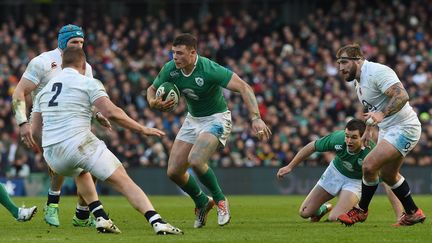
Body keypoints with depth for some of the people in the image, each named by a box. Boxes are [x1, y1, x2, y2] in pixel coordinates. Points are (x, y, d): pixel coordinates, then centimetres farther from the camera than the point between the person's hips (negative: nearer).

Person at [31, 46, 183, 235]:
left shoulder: (45, 89, 20)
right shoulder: (88, 83, 3)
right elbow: (111, 113, -9)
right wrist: (142, 129, -1)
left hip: (52, 155, 5)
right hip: (80, 144, -5)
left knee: (81, 174, 37)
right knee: (124, 182, -6)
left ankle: (100, 218, 21)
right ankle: (157, 222, -24)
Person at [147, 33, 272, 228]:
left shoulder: (209, 70, -29)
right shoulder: (170, 69, -12)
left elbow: (244, 87, -32)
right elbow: (152, 89, 5)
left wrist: (255, 118, -43)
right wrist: (154, 103, -20)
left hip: (216, 119, -7)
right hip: (192, 119, 7)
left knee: (195, 160, -30)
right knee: (173, 171, 0)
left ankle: (220, 199, -5)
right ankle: (202, 202, 26)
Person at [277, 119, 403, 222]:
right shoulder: (338, 138, -30)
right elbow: (311, 147, -10)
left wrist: (400, 216, -50)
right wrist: (290, 167, -5)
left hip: (356, 180, -3)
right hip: (336, 171, 3)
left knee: (334, 218, -23)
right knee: (305, 213, 2)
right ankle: (324, 208, 37)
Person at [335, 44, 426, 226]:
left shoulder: (377, 72, -22)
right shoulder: (358, 80, 10)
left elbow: (402, 96, -32)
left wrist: (382, 114, -43)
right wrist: (368, 130, 26)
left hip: (403, 129, -11)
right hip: (387, 129, 11)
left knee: (369, 166, -18)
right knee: (387, 175, 20)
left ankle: (361, 210, 0)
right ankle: (413, 213, 35)